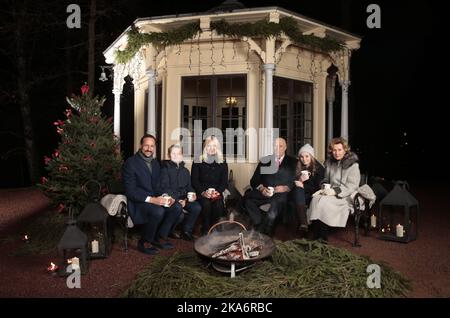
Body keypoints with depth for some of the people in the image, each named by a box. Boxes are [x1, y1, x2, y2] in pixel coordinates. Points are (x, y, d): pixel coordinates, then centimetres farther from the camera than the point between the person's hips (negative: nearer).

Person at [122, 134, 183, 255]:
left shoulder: (155, 162, 10)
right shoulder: (131, 162, -13)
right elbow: (130, 190, -19)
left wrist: (164, 197, -7)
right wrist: (151, 199, -27)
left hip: (154, 199, 7)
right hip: (137, 201, -7)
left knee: (177, 208, -13)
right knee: (158, 211, -33)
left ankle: (159, 237, 4)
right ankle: (144, 242, -10)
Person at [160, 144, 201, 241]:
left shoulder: (185, 171, 17)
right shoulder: (165, 169, -1)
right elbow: (165, 189, -9)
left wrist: (192, 194, -4)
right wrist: (178, 200, -17)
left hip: (184, 198, 5)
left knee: (197, 208, -22)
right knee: (179, 214, -31)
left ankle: (186, 231, -2)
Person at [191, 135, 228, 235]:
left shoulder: (222, 164, 12)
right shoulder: (198, 162, 7)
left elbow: (224, 182, 7)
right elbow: (194, 181, 2)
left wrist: (217, 191, -13)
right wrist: (203, 192, -15)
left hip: (217, 192, 1)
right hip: (202, 192, -1)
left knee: (218, 205, -31)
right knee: (206, 204, -33)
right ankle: (205, 231, -17)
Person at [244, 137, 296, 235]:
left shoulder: (292, 162, 14)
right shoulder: (264, 161, 20)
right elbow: (254, 180, 13)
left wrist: (286, 188, -14)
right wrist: (261, 188, -8)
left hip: (282, 193, -3)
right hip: (265, 193, 3)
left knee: (277, 201, -37)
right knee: (248, 197, -26)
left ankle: (262, 230, -26)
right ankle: (259, 226, -22)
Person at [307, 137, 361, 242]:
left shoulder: (352, 164, -2)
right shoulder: (329, 162, 15)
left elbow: (352, 186, -10)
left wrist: (335, 191, -20)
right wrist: (325, 188, 1)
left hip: (345, 197, -5)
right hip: (331, 193, 5)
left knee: (324, 202, -32)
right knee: (316, 198, -28)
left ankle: (323, 237, -21)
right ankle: (316, 237, -27)